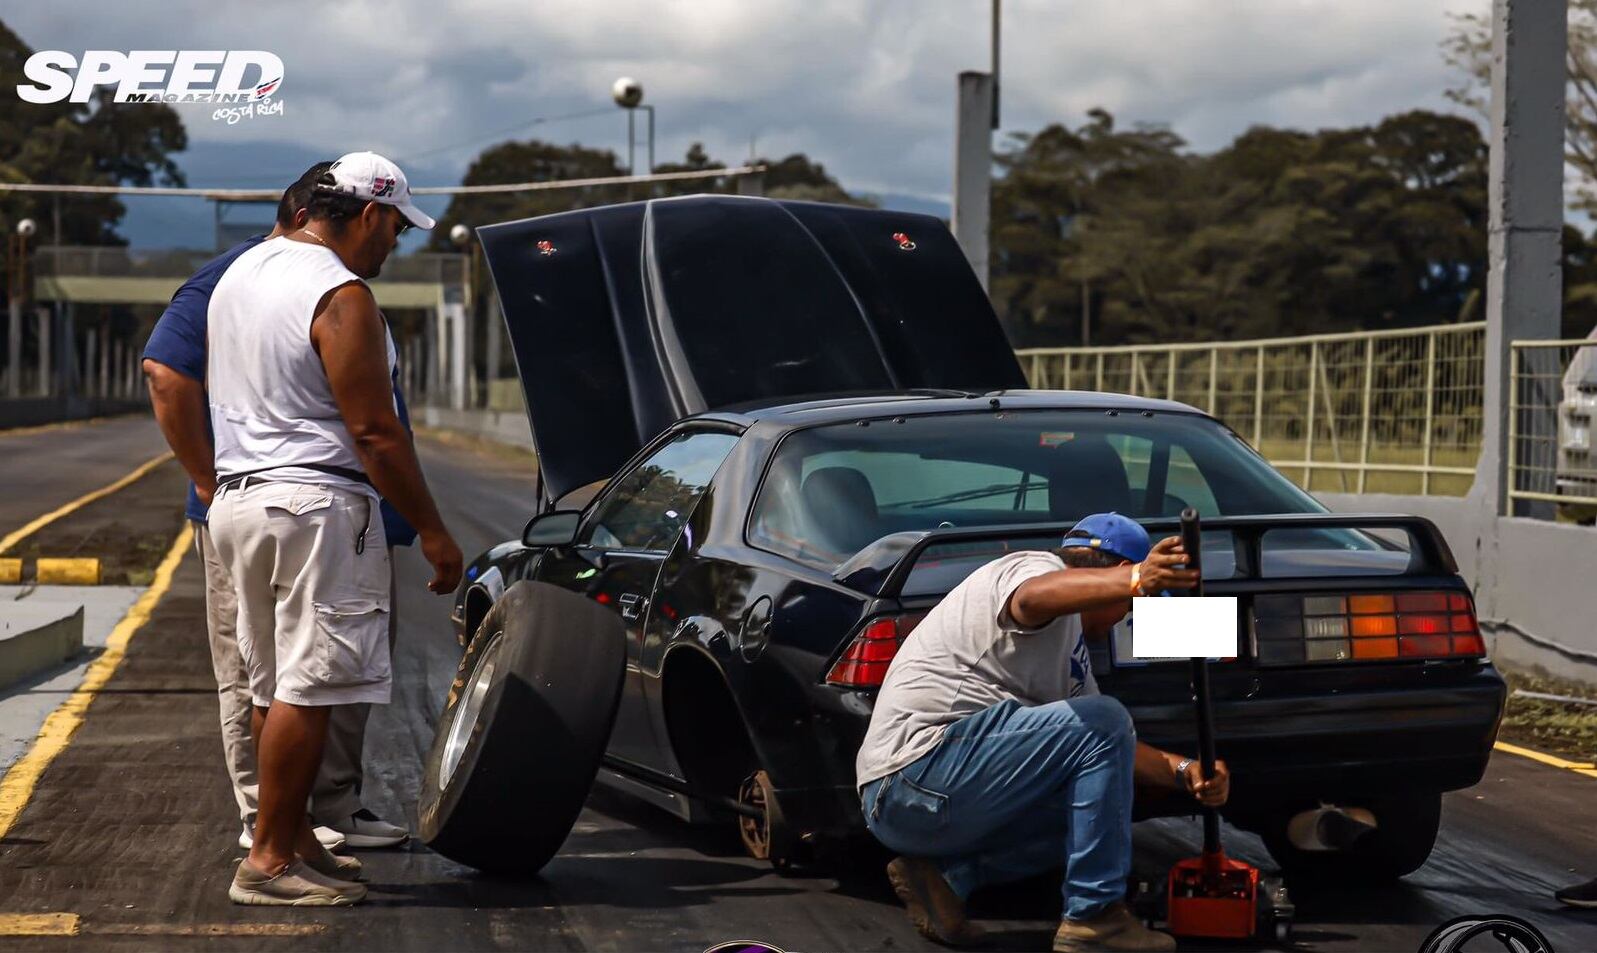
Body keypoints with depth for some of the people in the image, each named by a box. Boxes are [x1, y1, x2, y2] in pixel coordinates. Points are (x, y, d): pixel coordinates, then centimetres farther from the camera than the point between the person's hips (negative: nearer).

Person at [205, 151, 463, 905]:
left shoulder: (241, 271, 14)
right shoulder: (340, 297, -14)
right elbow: (374, 433, -17)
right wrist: (432, 531, -11)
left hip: (238, 498, 10)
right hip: (314, 504, -10)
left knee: (274, 687, 14)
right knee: (307, 688, -6)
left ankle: (295, 840, 20)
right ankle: (270, 858, -5)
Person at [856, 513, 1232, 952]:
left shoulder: (1069, 650, 26)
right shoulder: (1039, 567, -5)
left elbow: (1110, 747, 25)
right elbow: (1034, 597, -32)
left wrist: (1182, 771, 8)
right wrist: (1137, 580, -47)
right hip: (917, 769, -11)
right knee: (1103, 720, -16)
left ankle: (946, 874, 4)